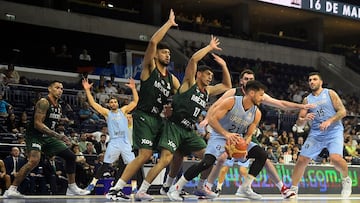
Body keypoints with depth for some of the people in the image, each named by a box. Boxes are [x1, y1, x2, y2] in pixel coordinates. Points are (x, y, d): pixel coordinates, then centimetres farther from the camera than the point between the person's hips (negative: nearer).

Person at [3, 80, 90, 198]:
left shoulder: (59, 107, 13)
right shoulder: (44, 102, -15)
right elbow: (37, 124, -24)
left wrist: (61, 139, 16)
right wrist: (58, 136, -28)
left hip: (48, 137, 9)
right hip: (35, 136, -9)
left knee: (70, 157, 8)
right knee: (34, 161, -31)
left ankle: (72, 188, 19)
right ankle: (11, 190, -25)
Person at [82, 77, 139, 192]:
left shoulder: (123, 110, 15)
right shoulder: (107, 113, 12)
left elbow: (135, 101, 7)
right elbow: (93, 104, 6)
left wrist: (133, 88, -6)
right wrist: (87, 90, -1)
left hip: (125, 142, 1)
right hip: (114, 142, -1)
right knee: (105, 165, -5)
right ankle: (92, 184, 0)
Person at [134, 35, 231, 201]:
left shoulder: (208, 91, 19)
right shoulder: (189, 83, 1)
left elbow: (227, 86, 28)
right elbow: (193, 59, -12)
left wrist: (224, 66, 18)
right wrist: (210, 47, -3)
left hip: (189, 131, 8)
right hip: (174, 126, -8)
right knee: (166, 159, -21)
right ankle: (141, 191, -21)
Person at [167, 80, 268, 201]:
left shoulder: (257, 114, -6)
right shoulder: (231, 102, -21)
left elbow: (248, 135, 2)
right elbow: (212, 119, -23)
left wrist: (244, 144, -20)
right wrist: (226, 134, -34)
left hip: (238, 138, 6)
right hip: (220, 136, -6)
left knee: (262, 155, -8)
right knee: (207, 162, -28)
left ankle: (246, 187, 2)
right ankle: (175, 188, -19)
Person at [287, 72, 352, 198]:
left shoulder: (330, 93, 3)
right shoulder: (307, 100, 11)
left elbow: (342, 111, -5)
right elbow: (299, 123, 8)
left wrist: (329, 121, -19)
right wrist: (304, 119, -16)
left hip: (334, 131, -4)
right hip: (315, 133, 4)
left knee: (335, 158, -26)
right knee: (302, 160, -5)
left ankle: (346, 180, 3)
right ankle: (293, 189, 8)